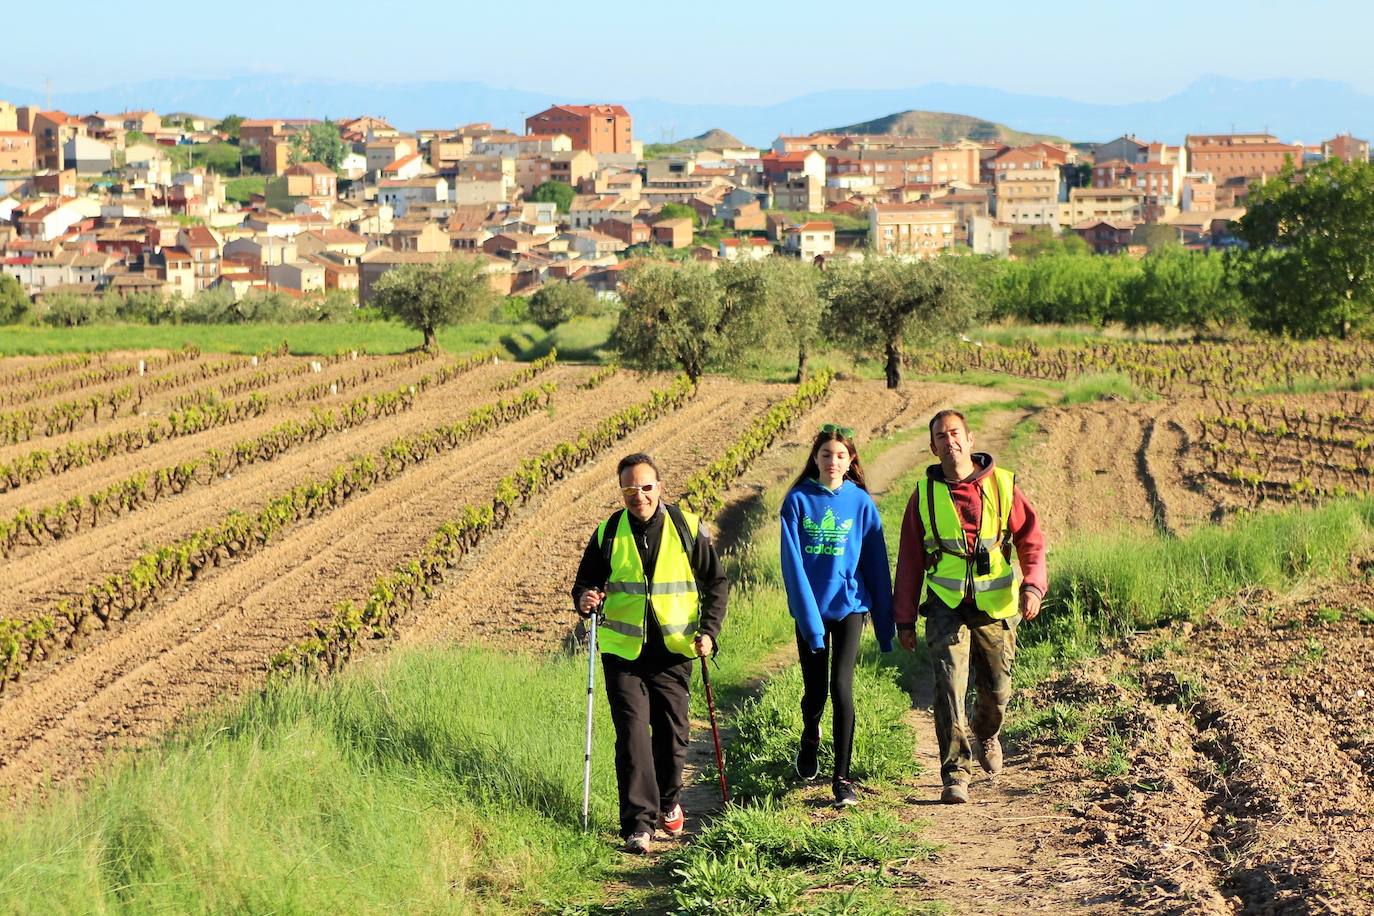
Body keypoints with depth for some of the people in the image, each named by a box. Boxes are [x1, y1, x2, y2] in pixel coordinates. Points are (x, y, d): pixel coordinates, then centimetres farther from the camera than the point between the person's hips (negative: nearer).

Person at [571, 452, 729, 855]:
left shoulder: (688, 528, -1)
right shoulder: (607, 534, 0)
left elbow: (716, 583, 7)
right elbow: (585, 581, 8)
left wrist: (708, 630, -5)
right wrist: (584, 599, -16)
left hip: (674, 651, 1)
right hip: (623, 652, -1)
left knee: (672, 732, 10)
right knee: (632, 734, -9)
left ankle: (669, 801, 34)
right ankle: (638, 823, -8)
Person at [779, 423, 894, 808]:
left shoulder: (861, 502, -1)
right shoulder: (798, 501, -4)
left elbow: (876, 562, 3)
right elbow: (792, 562, -8)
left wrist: (885, 623, 4)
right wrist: (809, 617, -16)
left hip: (850, 605, 0)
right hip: (810, 609, 0)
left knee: (841, 687, -13)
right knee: (814, 690, 10)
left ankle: (842, 777, -5)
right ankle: (810, 741, 44)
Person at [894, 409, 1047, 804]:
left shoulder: (1002, 486, 0)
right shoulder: (924, 494, 2)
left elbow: (1031, 539, 2)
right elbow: (909, 560, 8)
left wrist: (1033, 585, -17)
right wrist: (904, 619, 7)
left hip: (995, 607, 1)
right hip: (947, 605, -1)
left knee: (996, 690, 9)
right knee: (949, 684, -17)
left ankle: (985, 734, 44)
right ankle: (955, 775, -14)